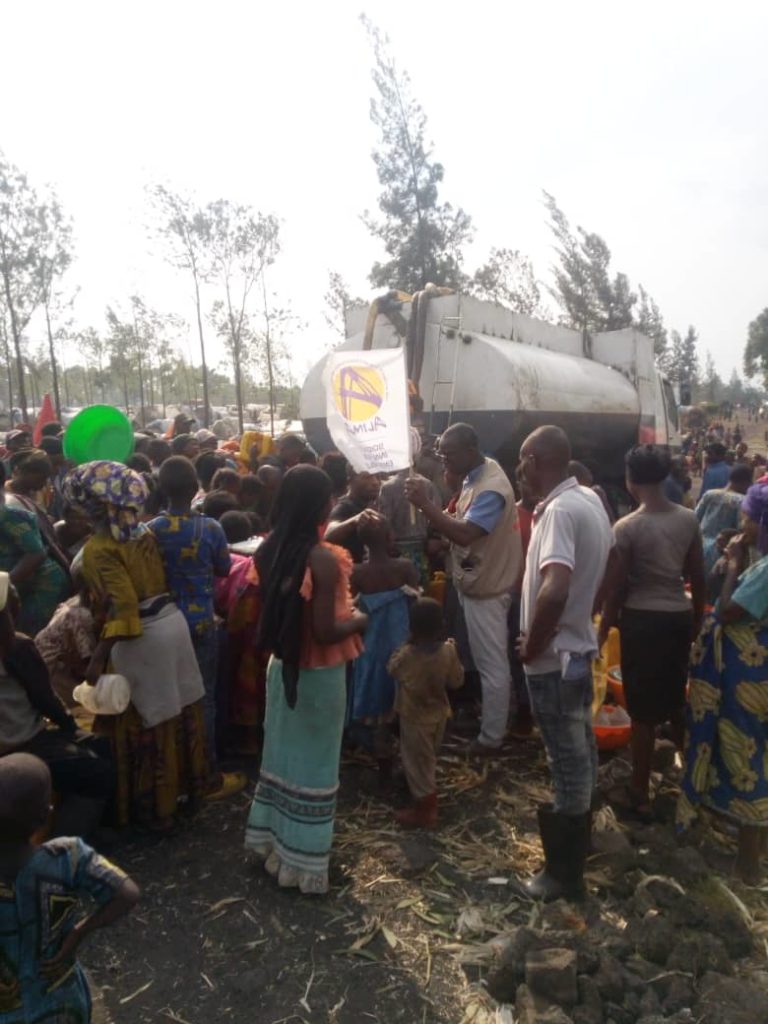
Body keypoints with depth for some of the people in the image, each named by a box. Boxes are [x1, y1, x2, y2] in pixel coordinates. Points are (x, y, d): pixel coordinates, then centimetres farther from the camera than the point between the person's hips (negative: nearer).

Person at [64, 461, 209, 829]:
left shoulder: (98, 549, -17)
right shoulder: (143, 533, 6)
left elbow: (123, 607, -25)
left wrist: (98, 658, -23)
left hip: (142, 637, -8)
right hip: (172, 620, 8)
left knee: (149, 724, 7)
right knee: (180, 712, 19)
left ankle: (156, 806, 23)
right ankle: (188, 784, 37)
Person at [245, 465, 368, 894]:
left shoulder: (271, 551, -3)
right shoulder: (324, 560, -26)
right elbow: (325, 632, -26)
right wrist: (360, 620, -7)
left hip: (283, 667, 7)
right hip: (319, 674, -7)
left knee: (282, 754, 21)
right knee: (313, 763, 9)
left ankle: (272, 839, 38)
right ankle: (303, 861, 24)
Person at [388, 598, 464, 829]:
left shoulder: (406, 655, -27)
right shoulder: (448, 652, -18)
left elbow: (392, 669, -5)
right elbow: (456, 681, -4)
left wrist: (405, 645, 0)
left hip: (415, 717, -5)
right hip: (438, 714, 5)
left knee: (416, 762, 10)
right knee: (427, 759, 25)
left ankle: (425, 811, 19)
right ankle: (426, 802, 45)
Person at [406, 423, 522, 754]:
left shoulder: (491, 488, -26)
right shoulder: (477, 475, 5)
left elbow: (464, 534, -35)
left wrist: (425, 504, -33)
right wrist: (432, 509, -6)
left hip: (486, 587, -10)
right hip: (475, 581, 10)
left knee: (492, 664, 4)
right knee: (483, 660, 24)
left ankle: (491, 736, 17)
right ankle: (484, 714, 41)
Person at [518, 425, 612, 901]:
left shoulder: (559, 511, -25)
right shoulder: (590, 499, 4)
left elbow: (553, 590, -39)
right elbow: (606, 569, 17)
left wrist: (531, 645, -24)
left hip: (554, 657, -9)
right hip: (580, 646, 9)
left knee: (567, 759, 4)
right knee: (582, 749, 22)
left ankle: (565, 871, 21)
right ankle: (579, 837, 43)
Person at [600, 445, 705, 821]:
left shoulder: (627, 527, -15)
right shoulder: (689, 519, -1)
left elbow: (616, 586, -11)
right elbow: (698, 576, 6)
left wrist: (605, 627, 2)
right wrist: (697, 618, 19)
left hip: (643, 619, -5)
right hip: (679, 616, 5)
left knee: (644, 709, 4)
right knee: (675, 701, 24)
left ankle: (640, 793, 15)